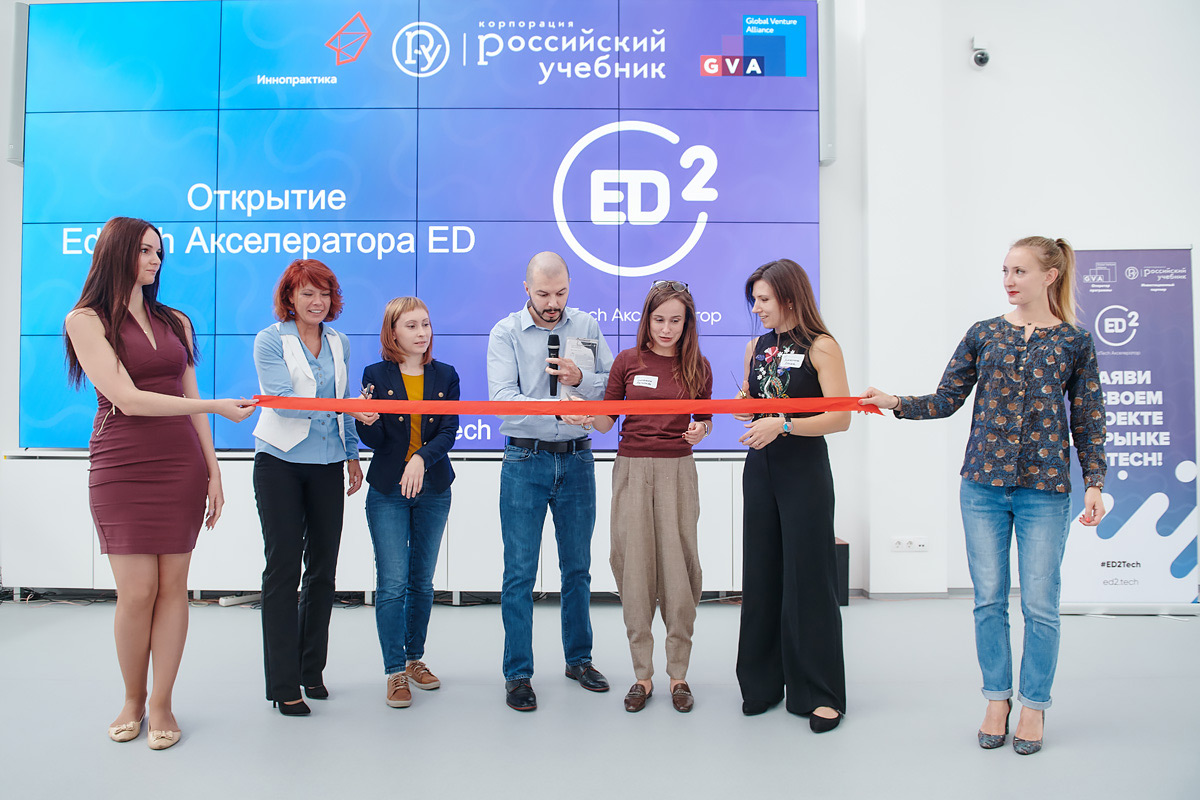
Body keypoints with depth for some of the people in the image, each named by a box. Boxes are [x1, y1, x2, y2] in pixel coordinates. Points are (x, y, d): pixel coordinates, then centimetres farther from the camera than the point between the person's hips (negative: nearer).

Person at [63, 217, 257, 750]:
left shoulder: (176, 322, 13)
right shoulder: (86, 320, 0)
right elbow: (127, 398, -11)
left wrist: (213, 471, 8)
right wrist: (218, 407, -13)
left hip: (181, 466, 3)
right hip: (122, 469, -3)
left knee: (173, 586, 3)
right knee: (136, 592, -2)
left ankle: (161, 704, 15)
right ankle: (132, 699, 21)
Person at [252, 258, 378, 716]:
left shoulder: (338, 343, 11)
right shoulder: (270, 340, -4)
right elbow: (283, 399, -16)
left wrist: (352, 455, 12)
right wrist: (344, 405, -26)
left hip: (326, 464, 5)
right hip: (281, 463, -5)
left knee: (323, 568, 8)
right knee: (283, 568, -2)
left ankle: (312, 670, 23)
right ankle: (283, 684, 6)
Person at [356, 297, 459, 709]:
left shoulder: (445, 376, 4)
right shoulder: (376, 375, -1)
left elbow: (449, 431, -5)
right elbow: (374, 440, -4)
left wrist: (422, 458, -23)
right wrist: (366, 420, -26)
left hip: (433, 490, 2)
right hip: (387, 491, -2)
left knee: (422, 580, 11)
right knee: (392, 582, -4)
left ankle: (416, 658, 27)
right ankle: (395, 671, 7)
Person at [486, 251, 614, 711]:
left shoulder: (587, 327, 7)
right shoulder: (506, 333, -3)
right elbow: (502, 398, -16)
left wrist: (580, 379, -16)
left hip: (577, 461, 3)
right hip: (525, 462, -3)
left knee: (578, 567, 13)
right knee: (519, 572, 0)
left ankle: (579, 659, 28)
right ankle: (517, 674, 12)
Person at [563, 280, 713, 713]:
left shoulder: (698, 367, 4)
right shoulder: (628, 361, 3)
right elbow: (607, 418, 8)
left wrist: (701, 429, -7)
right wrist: (585, 417, -13)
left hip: (677, 470, 0)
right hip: (632, 468, 0)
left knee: (678, 568, 0)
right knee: (634, 567, 2)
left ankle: (678, 673, 15)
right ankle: (642, 674, 15)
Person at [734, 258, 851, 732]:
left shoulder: (821, 347, -7)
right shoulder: (757, 347, 11)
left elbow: (841, 417, -14)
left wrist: (782, 424, -23)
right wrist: (742, 408, -1)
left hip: (805, 472, -6)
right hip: (760, 468, 6)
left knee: (808, 578, -1)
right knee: (761, 576, 10)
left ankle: (821, 693, 12)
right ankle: (763, 682, 24)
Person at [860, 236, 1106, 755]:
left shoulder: (1075, 341, 3)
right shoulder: (984, 334, 6)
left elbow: (1088, 420, 4)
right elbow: (946, 400, 6)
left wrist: (1094, 483, -2)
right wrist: (895, 404, -8)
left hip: (1045, 488, -2)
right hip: (984, 482, 2)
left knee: (1039, 603, 4)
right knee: (989, 598, 8)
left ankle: (1033, 705, 23)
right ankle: (997, 698, 25)